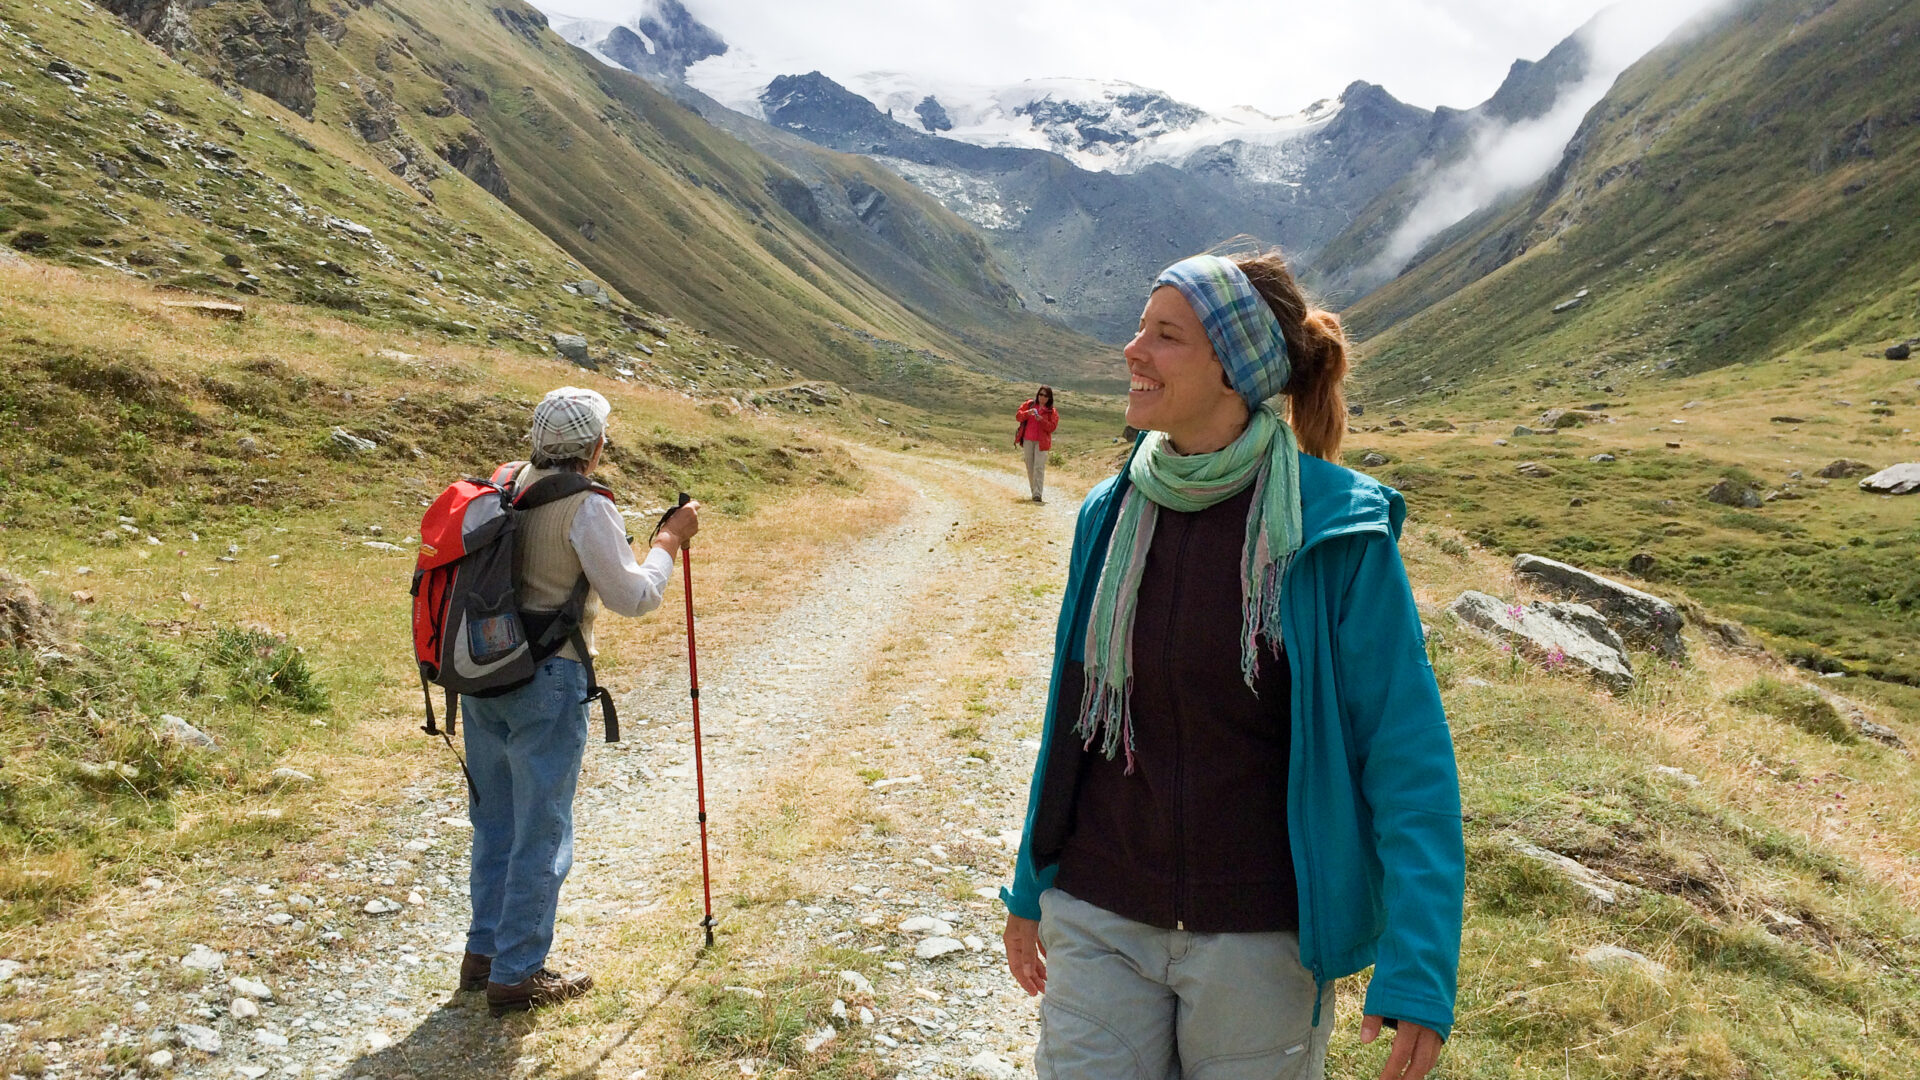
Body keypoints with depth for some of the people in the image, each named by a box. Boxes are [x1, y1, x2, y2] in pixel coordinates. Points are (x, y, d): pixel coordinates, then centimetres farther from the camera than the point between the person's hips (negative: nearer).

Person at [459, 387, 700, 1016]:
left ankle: (484, 951, 30)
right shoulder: (586, 508, -16)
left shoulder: (506, 487, 6)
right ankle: (516, 975, 10)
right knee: (541, 834, 3)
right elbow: (633, 597, -11)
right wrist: (670, 539, 0)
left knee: (494, 821, 19)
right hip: (546, 680, -8)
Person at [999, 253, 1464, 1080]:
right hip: (1098, 920, 3)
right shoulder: (1111, 516, -1)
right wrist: (1029, 890, 14)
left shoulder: (1338, 532, -13)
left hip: (1261, 935, -3)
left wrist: (1418, 970, -19)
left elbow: (1407, 755, -13)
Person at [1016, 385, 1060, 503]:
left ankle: (1037, 495, -18)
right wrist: (1027, 413, -16)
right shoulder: (1028, 404, 9)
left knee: (1039, 468, -13)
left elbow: (1052, 427, -6)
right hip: (1027, 441, 3)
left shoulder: (1052, 411, 2)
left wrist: (1042, 420, -21)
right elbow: (1018, 416, 3)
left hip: (1042, 442, -3)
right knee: (1030, 467, 9)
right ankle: (1034, 490, 22)